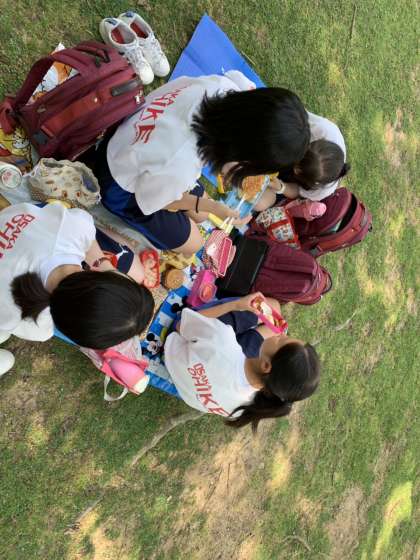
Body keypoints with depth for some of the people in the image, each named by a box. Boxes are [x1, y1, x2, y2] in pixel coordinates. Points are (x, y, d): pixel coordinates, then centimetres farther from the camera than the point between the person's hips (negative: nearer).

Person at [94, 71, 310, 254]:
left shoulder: (221, 85, -32)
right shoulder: (178, 169, -46)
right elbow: (149, 203, -21)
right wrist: (210, 206, -11)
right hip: (124, 189, -6)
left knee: (199, 215, 22)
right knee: (191, 244, 13)